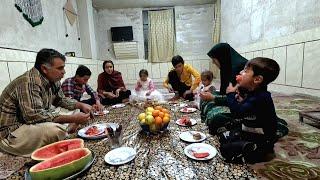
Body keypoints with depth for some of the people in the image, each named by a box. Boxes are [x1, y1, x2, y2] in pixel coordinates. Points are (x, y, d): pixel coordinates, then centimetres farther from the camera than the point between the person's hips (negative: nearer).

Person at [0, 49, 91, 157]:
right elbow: (35, 116, -33)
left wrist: (81, 105, -3)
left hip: (35, 125, 9)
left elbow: (61, 100, 14)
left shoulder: (52, 80, 1)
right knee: (56, 130, -33)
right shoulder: (29, 82, -25)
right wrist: (72, 119, -33)